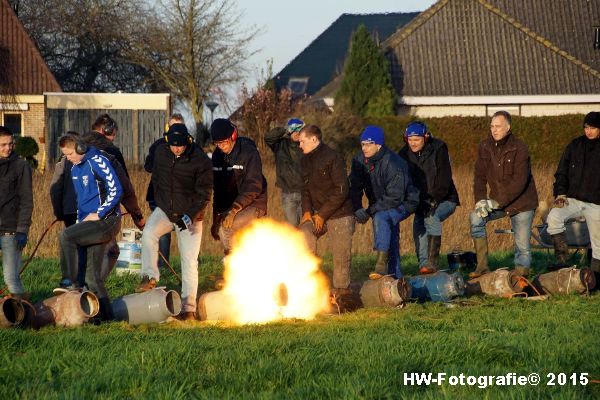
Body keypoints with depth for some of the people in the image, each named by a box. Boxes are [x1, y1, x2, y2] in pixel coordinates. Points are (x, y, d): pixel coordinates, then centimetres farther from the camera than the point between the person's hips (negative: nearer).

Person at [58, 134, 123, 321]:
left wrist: (98, 214, -17)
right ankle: (107, 317, 8)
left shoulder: (97, 162, -10)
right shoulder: (75, 169, 16)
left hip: (107, 220, -9)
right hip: (91, 222, 9)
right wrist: (80, 222, 15)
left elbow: (116, 190, -15)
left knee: (65, 236, -26)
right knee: (93, 277, 4)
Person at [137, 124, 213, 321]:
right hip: (164, 210, 3)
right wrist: (159, 203, 13)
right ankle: (150, 277, -21)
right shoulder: (161, 152, -4)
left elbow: (204, 194, -13)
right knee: (148, 232, -28)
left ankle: (189, 308, -2)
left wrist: (191, 216, -23)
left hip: (189, 215, -3)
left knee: (189, 261, -6)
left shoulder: (200, 161, -16)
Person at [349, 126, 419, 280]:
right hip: (381, 207, 8)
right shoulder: (360, 161, -7)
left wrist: (370, 211, -31)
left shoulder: (393, 164, -29)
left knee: (381, 217, -34)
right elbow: (354, 187, -5)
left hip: (403, 203, -8)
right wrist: (357, 209, -23)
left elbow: (395, 197, -30)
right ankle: (395, 277, 25)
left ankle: (382, 264, -37)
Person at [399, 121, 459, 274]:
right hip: (422, 202, 4)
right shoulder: (405, 154, 0)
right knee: (418, 223, -22)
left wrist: (433, 200, -29)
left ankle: (432, 262, -33)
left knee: (431, 217, -31)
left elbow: (444, 179, -19)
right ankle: (424, 264, -23)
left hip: (444, 200, -4)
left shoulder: (438, 150, -13)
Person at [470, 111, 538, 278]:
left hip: (521, 203, -4)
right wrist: (480, 200, -15)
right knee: (476, 218, -19)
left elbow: (519, 182, -22)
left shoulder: (519, 148, -16)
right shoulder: (485, 147, -1)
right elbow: (480, 176, 1)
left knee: (522, 247, -6)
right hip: (497, 202, 4)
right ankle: (482, 267, -14)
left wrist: (497, 202, -26)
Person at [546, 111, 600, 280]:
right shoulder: (575, 146, 8)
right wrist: (560, 193, -3)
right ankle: (562, 258, -20)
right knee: (553, 217, -25)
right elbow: (562, 172, 12)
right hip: (573, 199, 2)